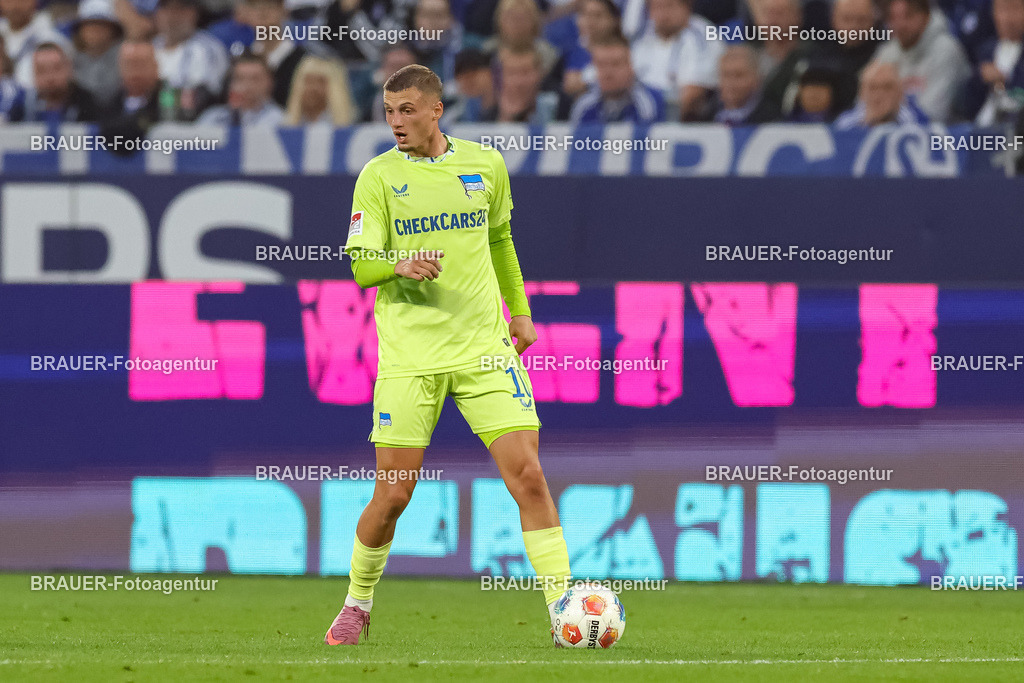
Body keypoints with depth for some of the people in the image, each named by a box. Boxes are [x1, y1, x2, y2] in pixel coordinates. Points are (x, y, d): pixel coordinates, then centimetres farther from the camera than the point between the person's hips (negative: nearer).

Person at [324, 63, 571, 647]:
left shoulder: (486, 165, 7)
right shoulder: (379, 176, -1)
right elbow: (361, 267, -5)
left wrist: (519, 309, 22)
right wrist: (400, 265, -25)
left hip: (485, 346, 2)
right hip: (409, 353, -2)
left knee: (527, 473, -9)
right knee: (394, 494, -2)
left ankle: (563, 610, -6)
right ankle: (358, 605, 22)